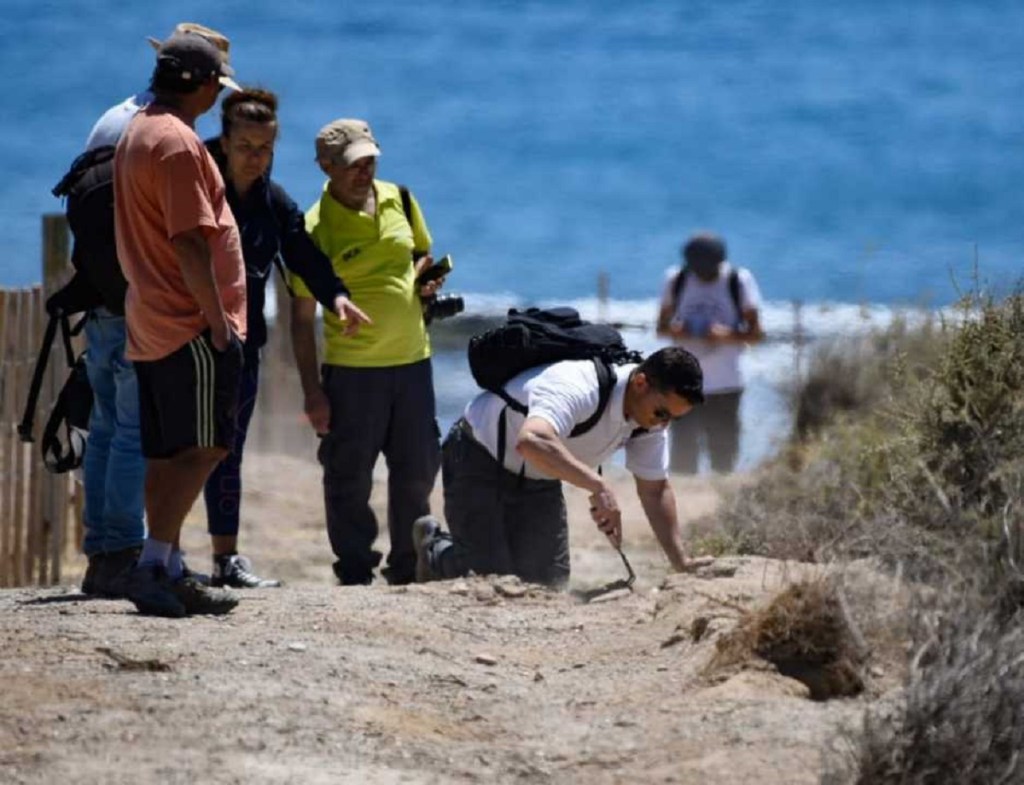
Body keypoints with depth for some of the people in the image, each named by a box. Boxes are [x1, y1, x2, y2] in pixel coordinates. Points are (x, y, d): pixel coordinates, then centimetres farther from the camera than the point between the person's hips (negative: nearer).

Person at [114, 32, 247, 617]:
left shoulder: (137, 134, 17)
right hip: (190, 325, -10)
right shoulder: (178, 142, -14)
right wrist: (218, 320, -18)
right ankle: (153, 566, -17)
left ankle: (169, 575, 10)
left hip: (151, 323, 10)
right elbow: (190, 241, -20)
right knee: (203, 449, -11)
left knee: (168, 454, 9)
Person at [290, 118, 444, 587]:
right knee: (349, 478, 0)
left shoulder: (399, 201, 4)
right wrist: (312, 390, -10)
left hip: (412, 359, 5)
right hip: (351, 368, -5)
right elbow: (302, 318, -6)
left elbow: (423, 253, 23)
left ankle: (407, 568, 23)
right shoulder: (315, 230, -9)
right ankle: (355, 573, 9)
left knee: (417, 470, 11)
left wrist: (426, 275, -3)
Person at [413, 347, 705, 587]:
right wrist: (597, 484, -63)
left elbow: (655, 490, -1)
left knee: (550, 583, 2)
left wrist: (683, 567, -10)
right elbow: (531, 441, -57)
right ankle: (434, 550, 19)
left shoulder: (651, 415, -12)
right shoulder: (578, 389, -39)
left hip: (538, 479, 8)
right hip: (479, 458, -8)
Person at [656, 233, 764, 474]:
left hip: (725, 385, -1)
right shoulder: (676, 280, 2)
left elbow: (756, 333, -2)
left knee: (723, 457, 1)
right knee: (683, 454, -1)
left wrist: (729, 335, -22)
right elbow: (662, 326, 8)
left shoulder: (739, 281, -3)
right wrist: (674, 330, -16)